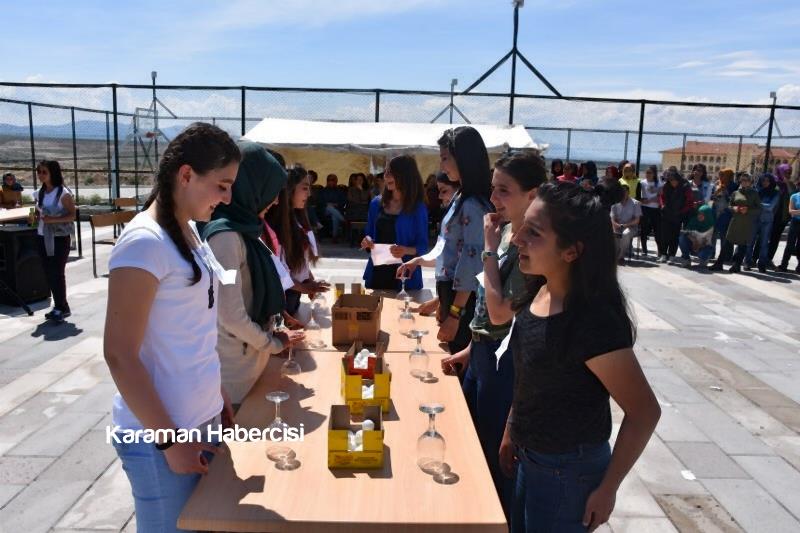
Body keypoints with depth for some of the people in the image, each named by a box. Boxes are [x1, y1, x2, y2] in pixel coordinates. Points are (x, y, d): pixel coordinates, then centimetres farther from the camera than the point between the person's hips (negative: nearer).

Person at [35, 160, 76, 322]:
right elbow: (38, 212, 21)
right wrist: (36, 216, -1)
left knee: (57, 273, -6)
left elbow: (72, 216, -12)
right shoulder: (40, 193, 9)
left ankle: (62, 308, 3)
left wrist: (53, 219, -24)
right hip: (43, 237, 7)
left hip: (60, 238, -7)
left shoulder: (63, 193, -10)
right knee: (49, 272, 8)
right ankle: (59, 306, 18)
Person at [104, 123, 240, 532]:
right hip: (160, 433, -8)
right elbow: (119, 355, -20)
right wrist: (169, 440, -16)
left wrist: (219, 397, 14)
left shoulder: (189, 230, 5)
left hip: (202, 418, 8)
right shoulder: (144, 242, -20)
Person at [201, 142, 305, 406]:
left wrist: (271, 334, 7)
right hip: (234, 362, -8)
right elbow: (232, 316, -23)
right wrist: (273, 344, -8)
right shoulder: (225, 235, -23)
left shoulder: (241, 229, 5)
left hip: (248, 355, 8)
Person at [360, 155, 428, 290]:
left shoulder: (418, 208, -7)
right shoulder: (376, 203, 6)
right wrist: (367, 241, -6)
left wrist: (406, 250, -23)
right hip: (376, 272, 4)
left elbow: (423, 246, -5)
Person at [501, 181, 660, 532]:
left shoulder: (592, 321, -30)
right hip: (530, 458, 7)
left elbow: (644, 412, -22)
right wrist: (511, 432, 12)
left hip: (570, 470, -7)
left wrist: (607, 488, -15)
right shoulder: (540, 292, -6)